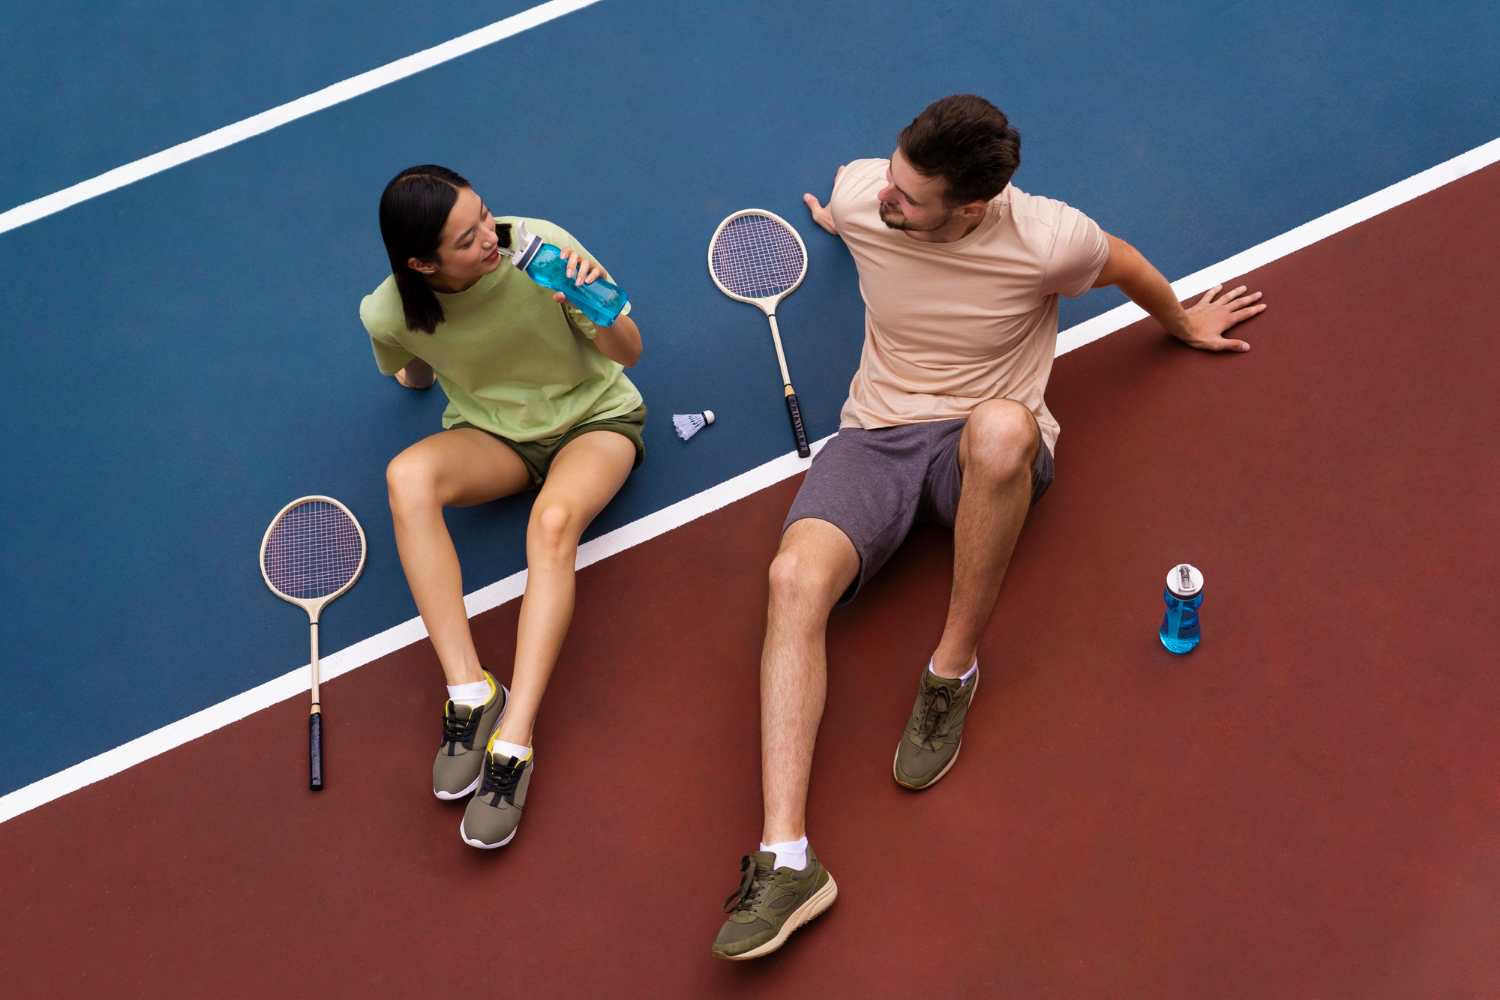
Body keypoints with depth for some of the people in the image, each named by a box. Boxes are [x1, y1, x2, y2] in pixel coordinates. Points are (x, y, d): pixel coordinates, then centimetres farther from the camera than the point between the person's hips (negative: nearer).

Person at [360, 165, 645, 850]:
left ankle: (512, 742, -38)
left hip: (595, 419, -2)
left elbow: (630, 354, -20)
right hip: (492, 435, 2)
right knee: (408, 475, -31)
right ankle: (469, 690, -30)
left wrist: (600, 310, -33)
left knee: (554, 518, -36)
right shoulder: (389, 315, -16)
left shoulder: (541, 248, -24)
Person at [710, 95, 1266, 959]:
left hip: (989, 446, -3)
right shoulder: (860, 193, -11)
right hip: (877, 435, 3)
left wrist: (1186, 324, 26)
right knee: (796, 576, -29)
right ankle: (786, 859, -36)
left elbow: (1127, 267, 6)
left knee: (999, 428, -43)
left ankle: (954, 670, -21)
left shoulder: (1047, 239, -19)